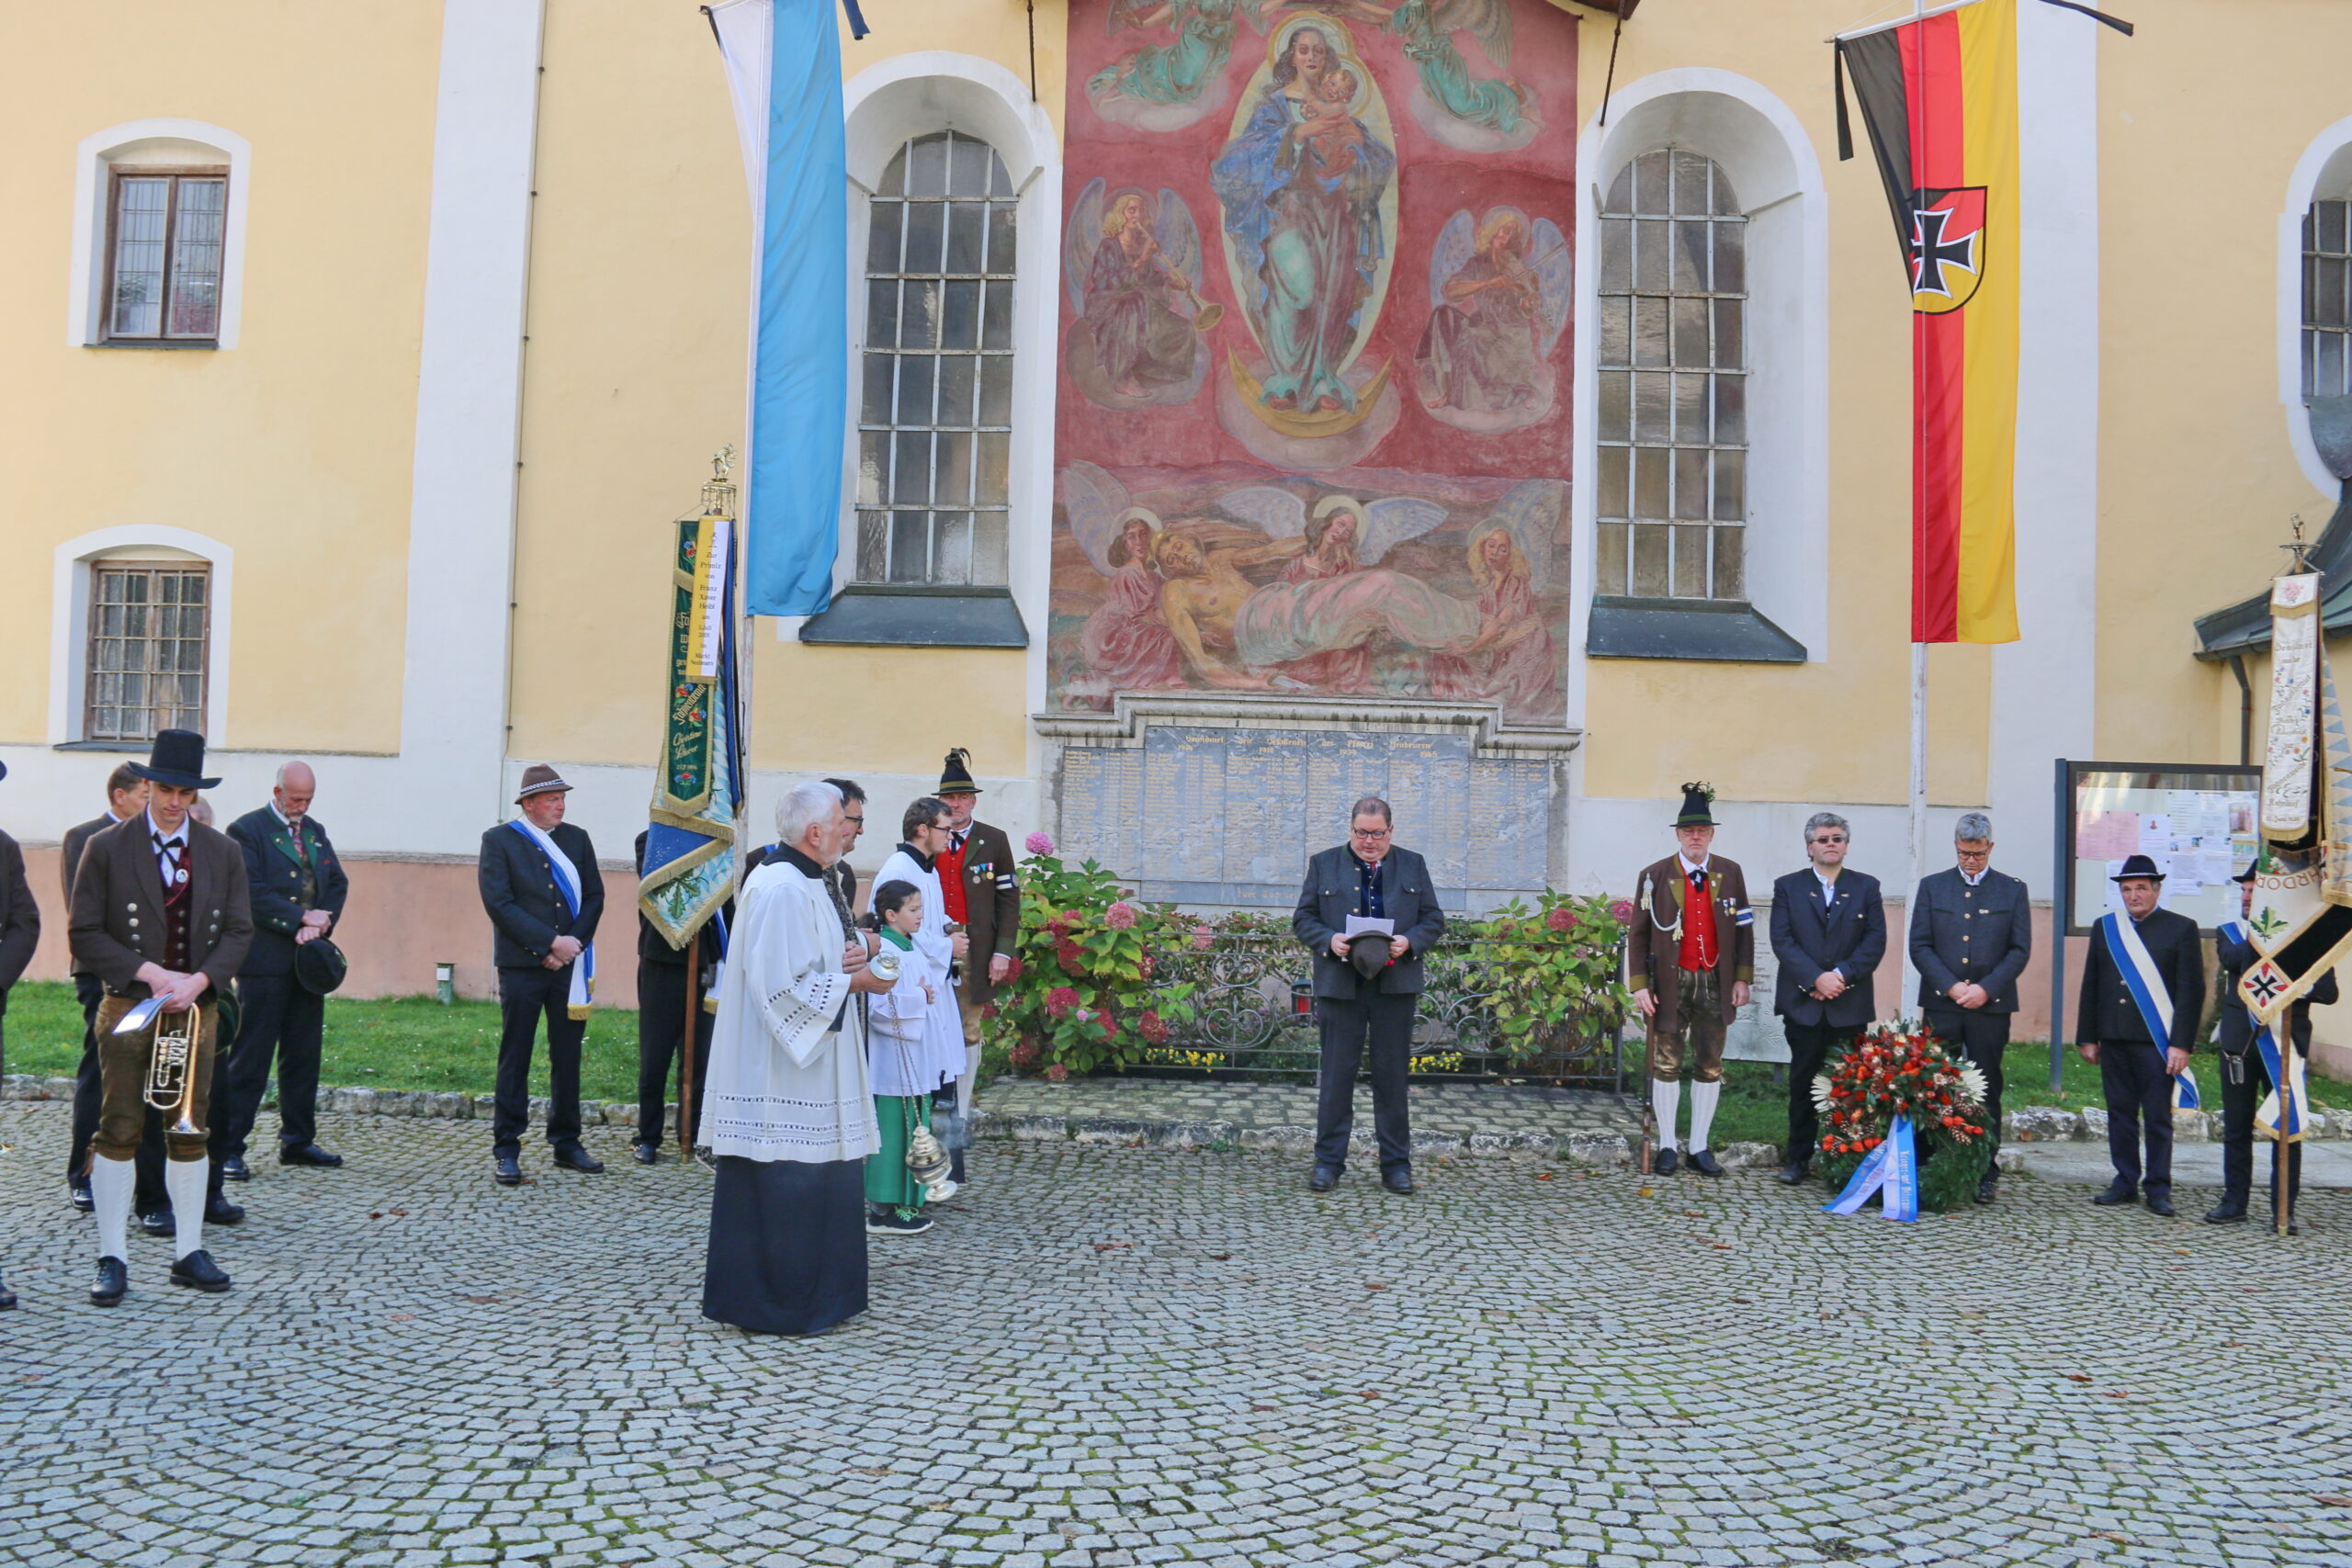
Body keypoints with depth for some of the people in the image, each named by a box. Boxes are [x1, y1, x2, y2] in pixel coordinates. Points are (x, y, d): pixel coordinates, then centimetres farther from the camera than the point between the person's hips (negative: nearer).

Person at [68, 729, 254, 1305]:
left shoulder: (223, 853, 6)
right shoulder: (105, 848, -1)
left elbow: (239, 931, 5)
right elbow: (85, 933, -4)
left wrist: (199, 980, -11)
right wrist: (148, 972, -14)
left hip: (196, 1006, 2)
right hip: (127, 1006, -2)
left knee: (191, 1132, 6)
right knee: (119, 1131, 0)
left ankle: (188, 1252, 16)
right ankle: (111, 1259, 8)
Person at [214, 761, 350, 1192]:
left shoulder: (315, 831, 17)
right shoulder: (246, 830, -4)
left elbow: (338, 884, 12)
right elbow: (252, 892, -14)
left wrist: (320, 924, -5)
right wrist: (300, 918, -15)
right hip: (264, 962, -7)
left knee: (304, 1055, 11)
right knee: (249, 1058, -5)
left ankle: (297, 1141, 21)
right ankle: (227, 1150, 1)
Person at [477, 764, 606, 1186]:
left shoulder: (577, 839, 12)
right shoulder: (499, 840, 0)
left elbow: (594, 897, 8)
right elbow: (499, 904, -9)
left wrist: (573, 943, -7)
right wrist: (551, 942, -14)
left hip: (570, 965, 4)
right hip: (521, 966, -3)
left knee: (568, 1057, 8)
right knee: (514, 1059, 1)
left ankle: (567, 1143, 18)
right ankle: (506, 1150, 7)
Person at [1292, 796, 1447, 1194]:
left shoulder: (1413, 866, 11)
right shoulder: (1324, 864, 8)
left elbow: (1434, 920, 10)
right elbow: (1302, 919, 7)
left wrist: (1409, 942, -10)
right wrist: (1328, 940, -12)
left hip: (1396, 985, 1)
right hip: (1340, 985, -1)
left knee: (1392, 1075, 6)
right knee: (1337, 1073, 2)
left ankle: (1396, 1165, 15)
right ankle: (1328, 1162, 11)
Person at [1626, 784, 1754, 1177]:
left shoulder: (1730, 874, 4)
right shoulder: (1655, 876, -2)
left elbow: (1744, 930, 8)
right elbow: (1638, 934, -1)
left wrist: (1742, 979, 1)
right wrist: (1639, 985, -8)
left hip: (1715, 983, 2)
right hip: (1670, 983, -2)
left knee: (1710, 1067, 7)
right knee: (1667, 1065, 3)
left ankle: (1700, 1148, 17)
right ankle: (1667, 1146, 15)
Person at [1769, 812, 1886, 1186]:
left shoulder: (1866, 887, 9)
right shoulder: (1788, 887, 7)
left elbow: (1875, 941, 1)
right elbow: (1782, 941, -3)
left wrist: (1842, 975, -13)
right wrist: (1816, 978, -14)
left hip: (1850, 1003, 0)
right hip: (1802, 1002, 0)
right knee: (1803, 1082, 4)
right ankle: (1798, 1157, 11)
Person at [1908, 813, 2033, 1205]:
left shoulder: (2012, 890, 8)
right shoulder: (1932, 887, 9)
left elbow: (2020, 950, 3)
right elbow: (1919, 946, 4)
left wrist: (1986, 988, -9)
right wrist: (1951, 986, -8)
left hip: (1990, 1006, 0)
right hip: (1941, 1004, 1)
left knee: (1987, 1091, 2)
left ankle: (1986, 1173, 8)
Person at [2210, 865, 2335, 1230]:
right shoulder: (2230, 932, 10)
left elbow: (2329, 991, -4)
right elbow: (2233, 959, -14)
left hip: (2284, 1045, -2)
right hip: (2239, 1044, 2)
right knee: (2236, 1128, 8)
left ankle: (2285, 1209, 8)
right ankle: (2234, 1201, 17)